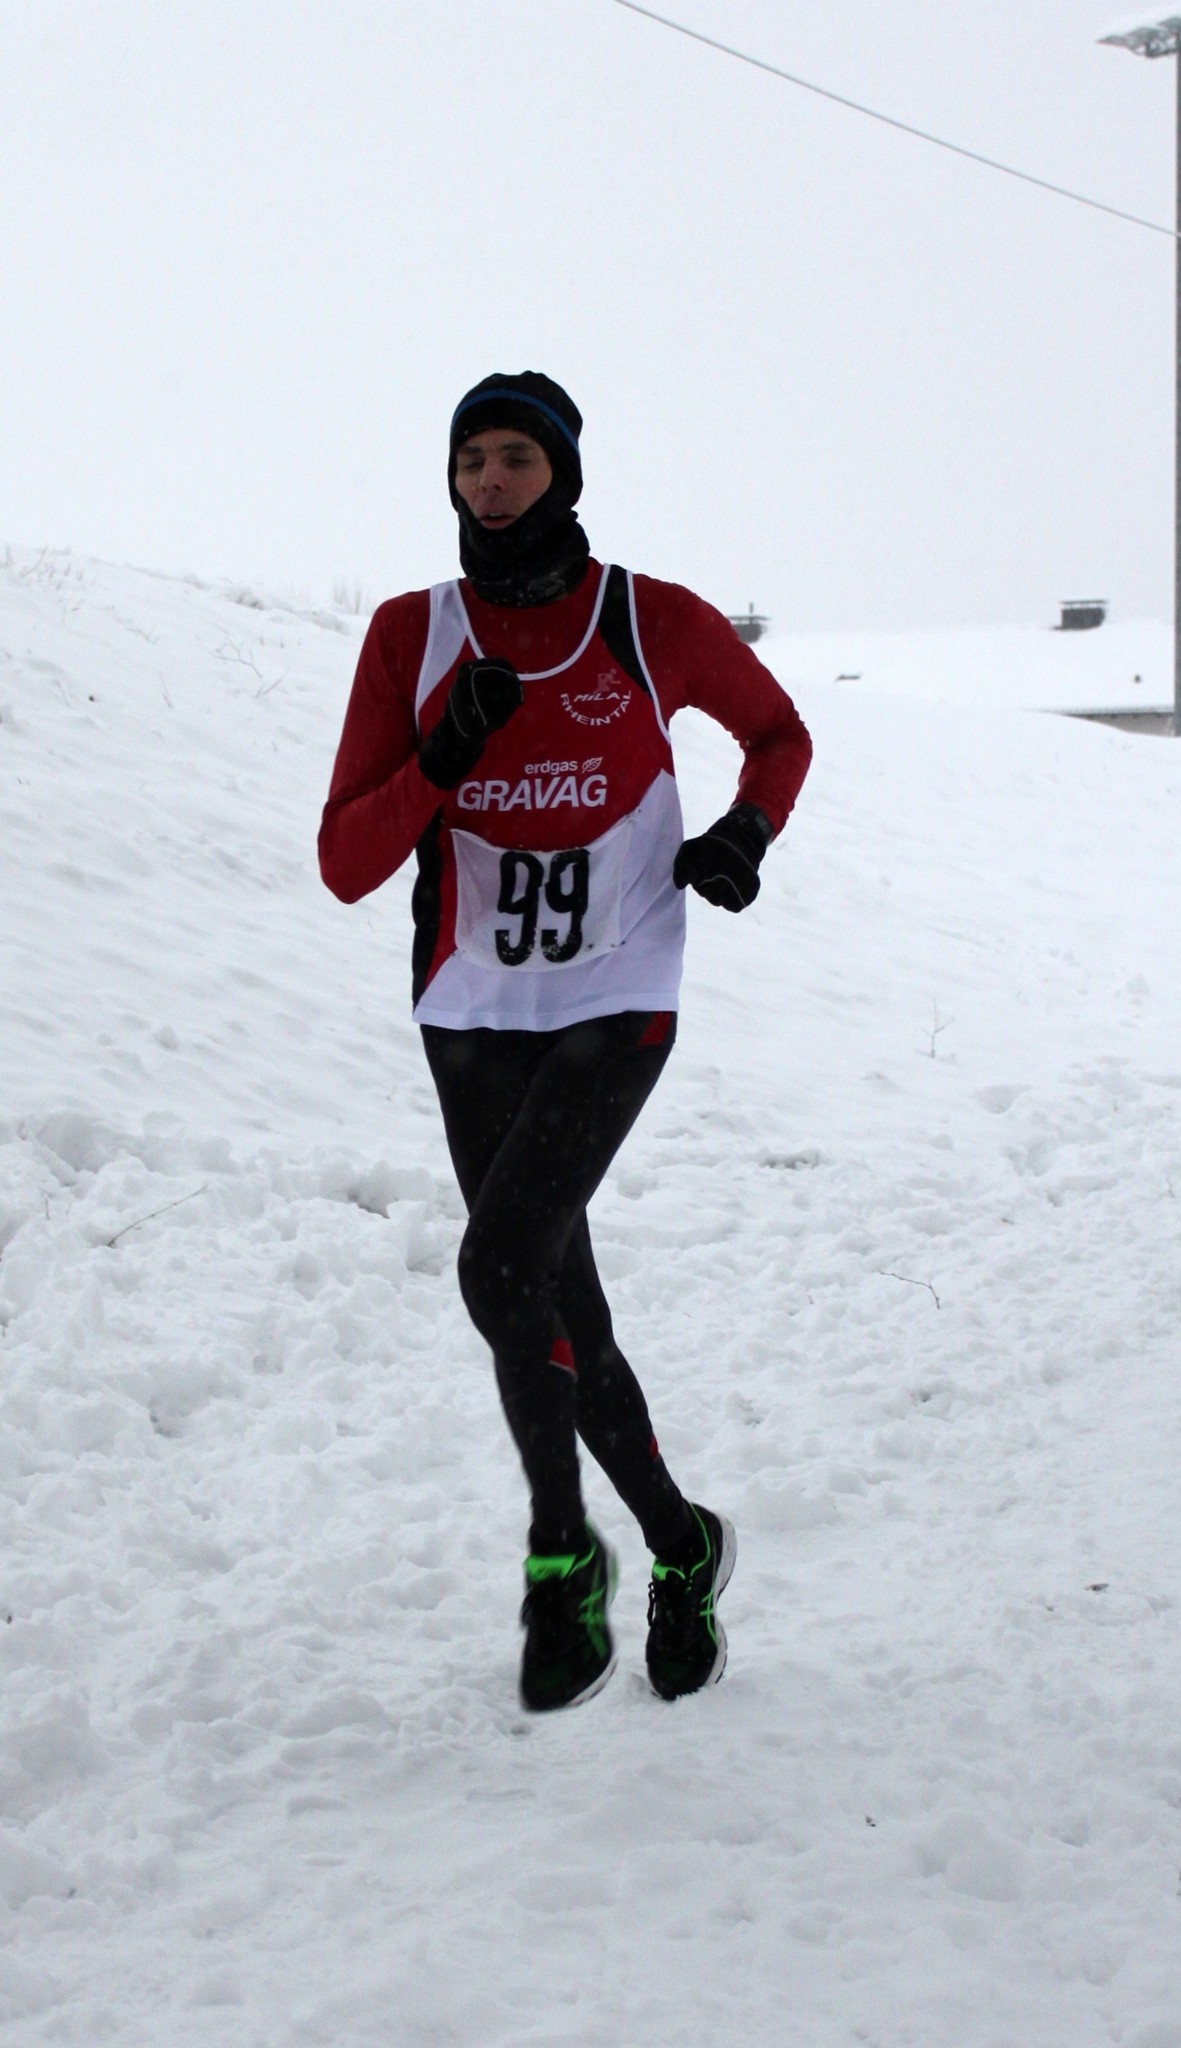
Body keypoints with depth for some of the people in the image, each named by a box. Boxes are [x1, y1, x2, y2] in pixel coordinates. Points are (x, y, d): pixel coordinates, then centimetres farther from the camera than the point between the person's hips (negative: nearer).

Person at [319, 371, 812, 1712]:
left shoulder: (657, 626, -5)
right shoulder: (411, 637, -1)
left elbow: (779, 734, 14)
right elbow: (345, 868, -4)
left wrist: (746, 831, -6)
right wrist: (441, 760, -20)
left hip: (616, 1008, -3)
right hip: (473, 1014, 3)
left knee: (502, 1267, -20)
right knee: (557, 1304, 7)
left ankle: (563, 1550, 2)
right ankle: (676, 1548, 26)